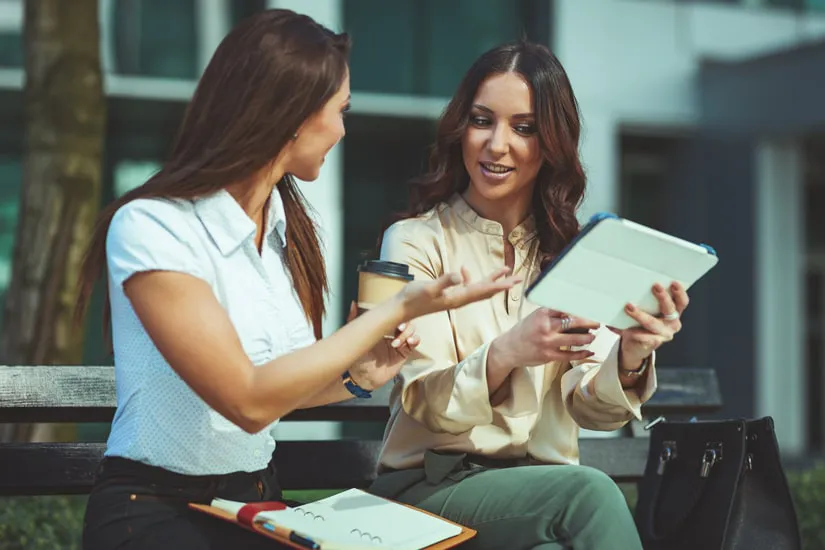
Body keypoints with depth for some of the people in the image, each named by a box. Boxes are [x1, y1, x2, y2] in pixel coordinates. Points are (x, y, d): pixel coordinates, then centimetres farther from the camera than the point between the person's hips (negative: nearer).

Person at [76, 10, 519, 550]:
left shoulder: (286, 223, 8)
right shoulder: (152, 227, -16)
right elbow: (248, 401, -21)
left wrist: (357, 377, -2)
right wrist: (396, 311, -19)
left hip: (259, 498, 7)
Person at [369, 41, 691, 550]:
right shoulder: (415, 241, 0)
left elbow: (593, 409, 0)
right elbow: (426, 403, -11)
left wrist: (630, 356, -23)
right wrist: (508, 353, -31)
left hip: (546, 485, 4)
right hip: (432, 485, -3)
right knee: (591, 491, -31)